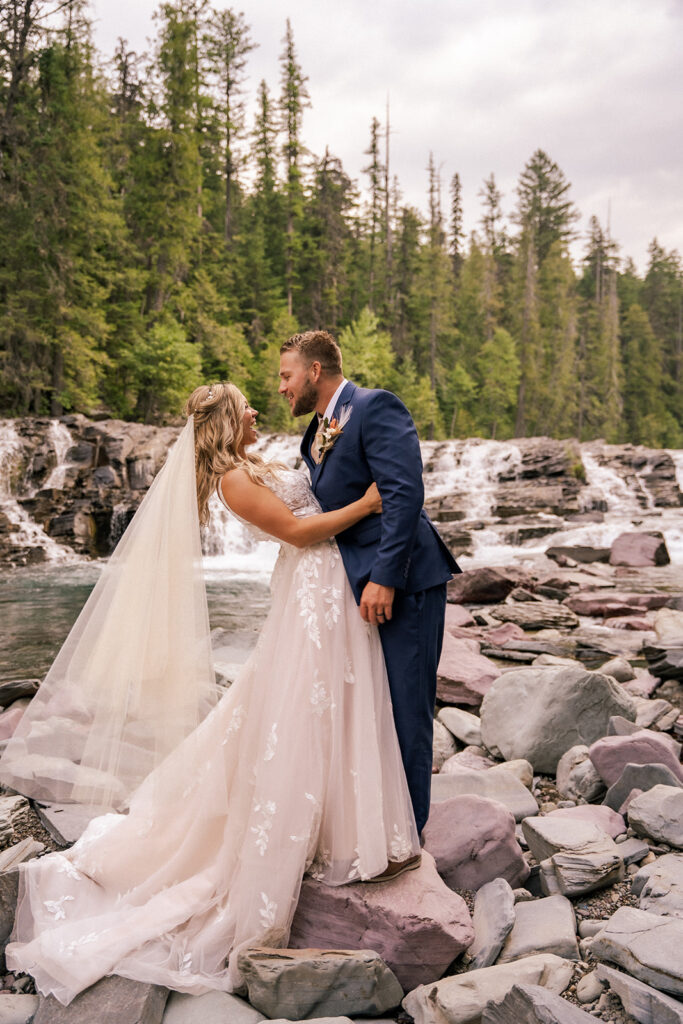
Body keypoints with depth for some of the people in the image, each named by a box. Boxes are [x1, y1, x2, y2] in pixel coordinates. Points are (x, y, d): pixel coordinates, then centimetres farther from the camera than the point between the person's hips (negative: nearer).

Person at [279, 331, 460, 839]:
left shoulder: (375, 406, -11)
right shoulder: (317, 432, 16)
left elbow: (404, 493, -21)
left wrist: (384, 577, -24)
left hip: (403, 586, -9)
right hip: (358, 587, 9)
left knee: (405, 712, 0)